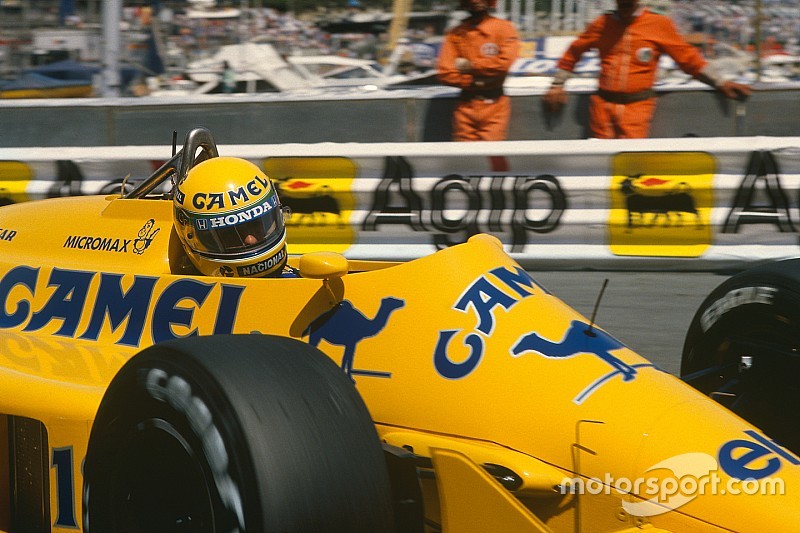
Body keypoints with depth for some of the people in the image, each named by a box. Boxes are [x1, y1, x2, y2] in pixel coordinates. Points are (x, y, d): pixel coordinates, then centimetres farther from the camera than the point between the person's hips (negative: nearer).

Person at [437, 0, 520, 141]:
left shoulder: (504, 28, 2)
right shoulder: (455, 34, 8)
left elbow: (504, 62, -13)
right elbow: (445, 73, 0)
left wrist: (471, 66, -7)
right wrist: (474, 81, -12)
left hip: (494, 105, -3)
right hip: (465, 107, 3)